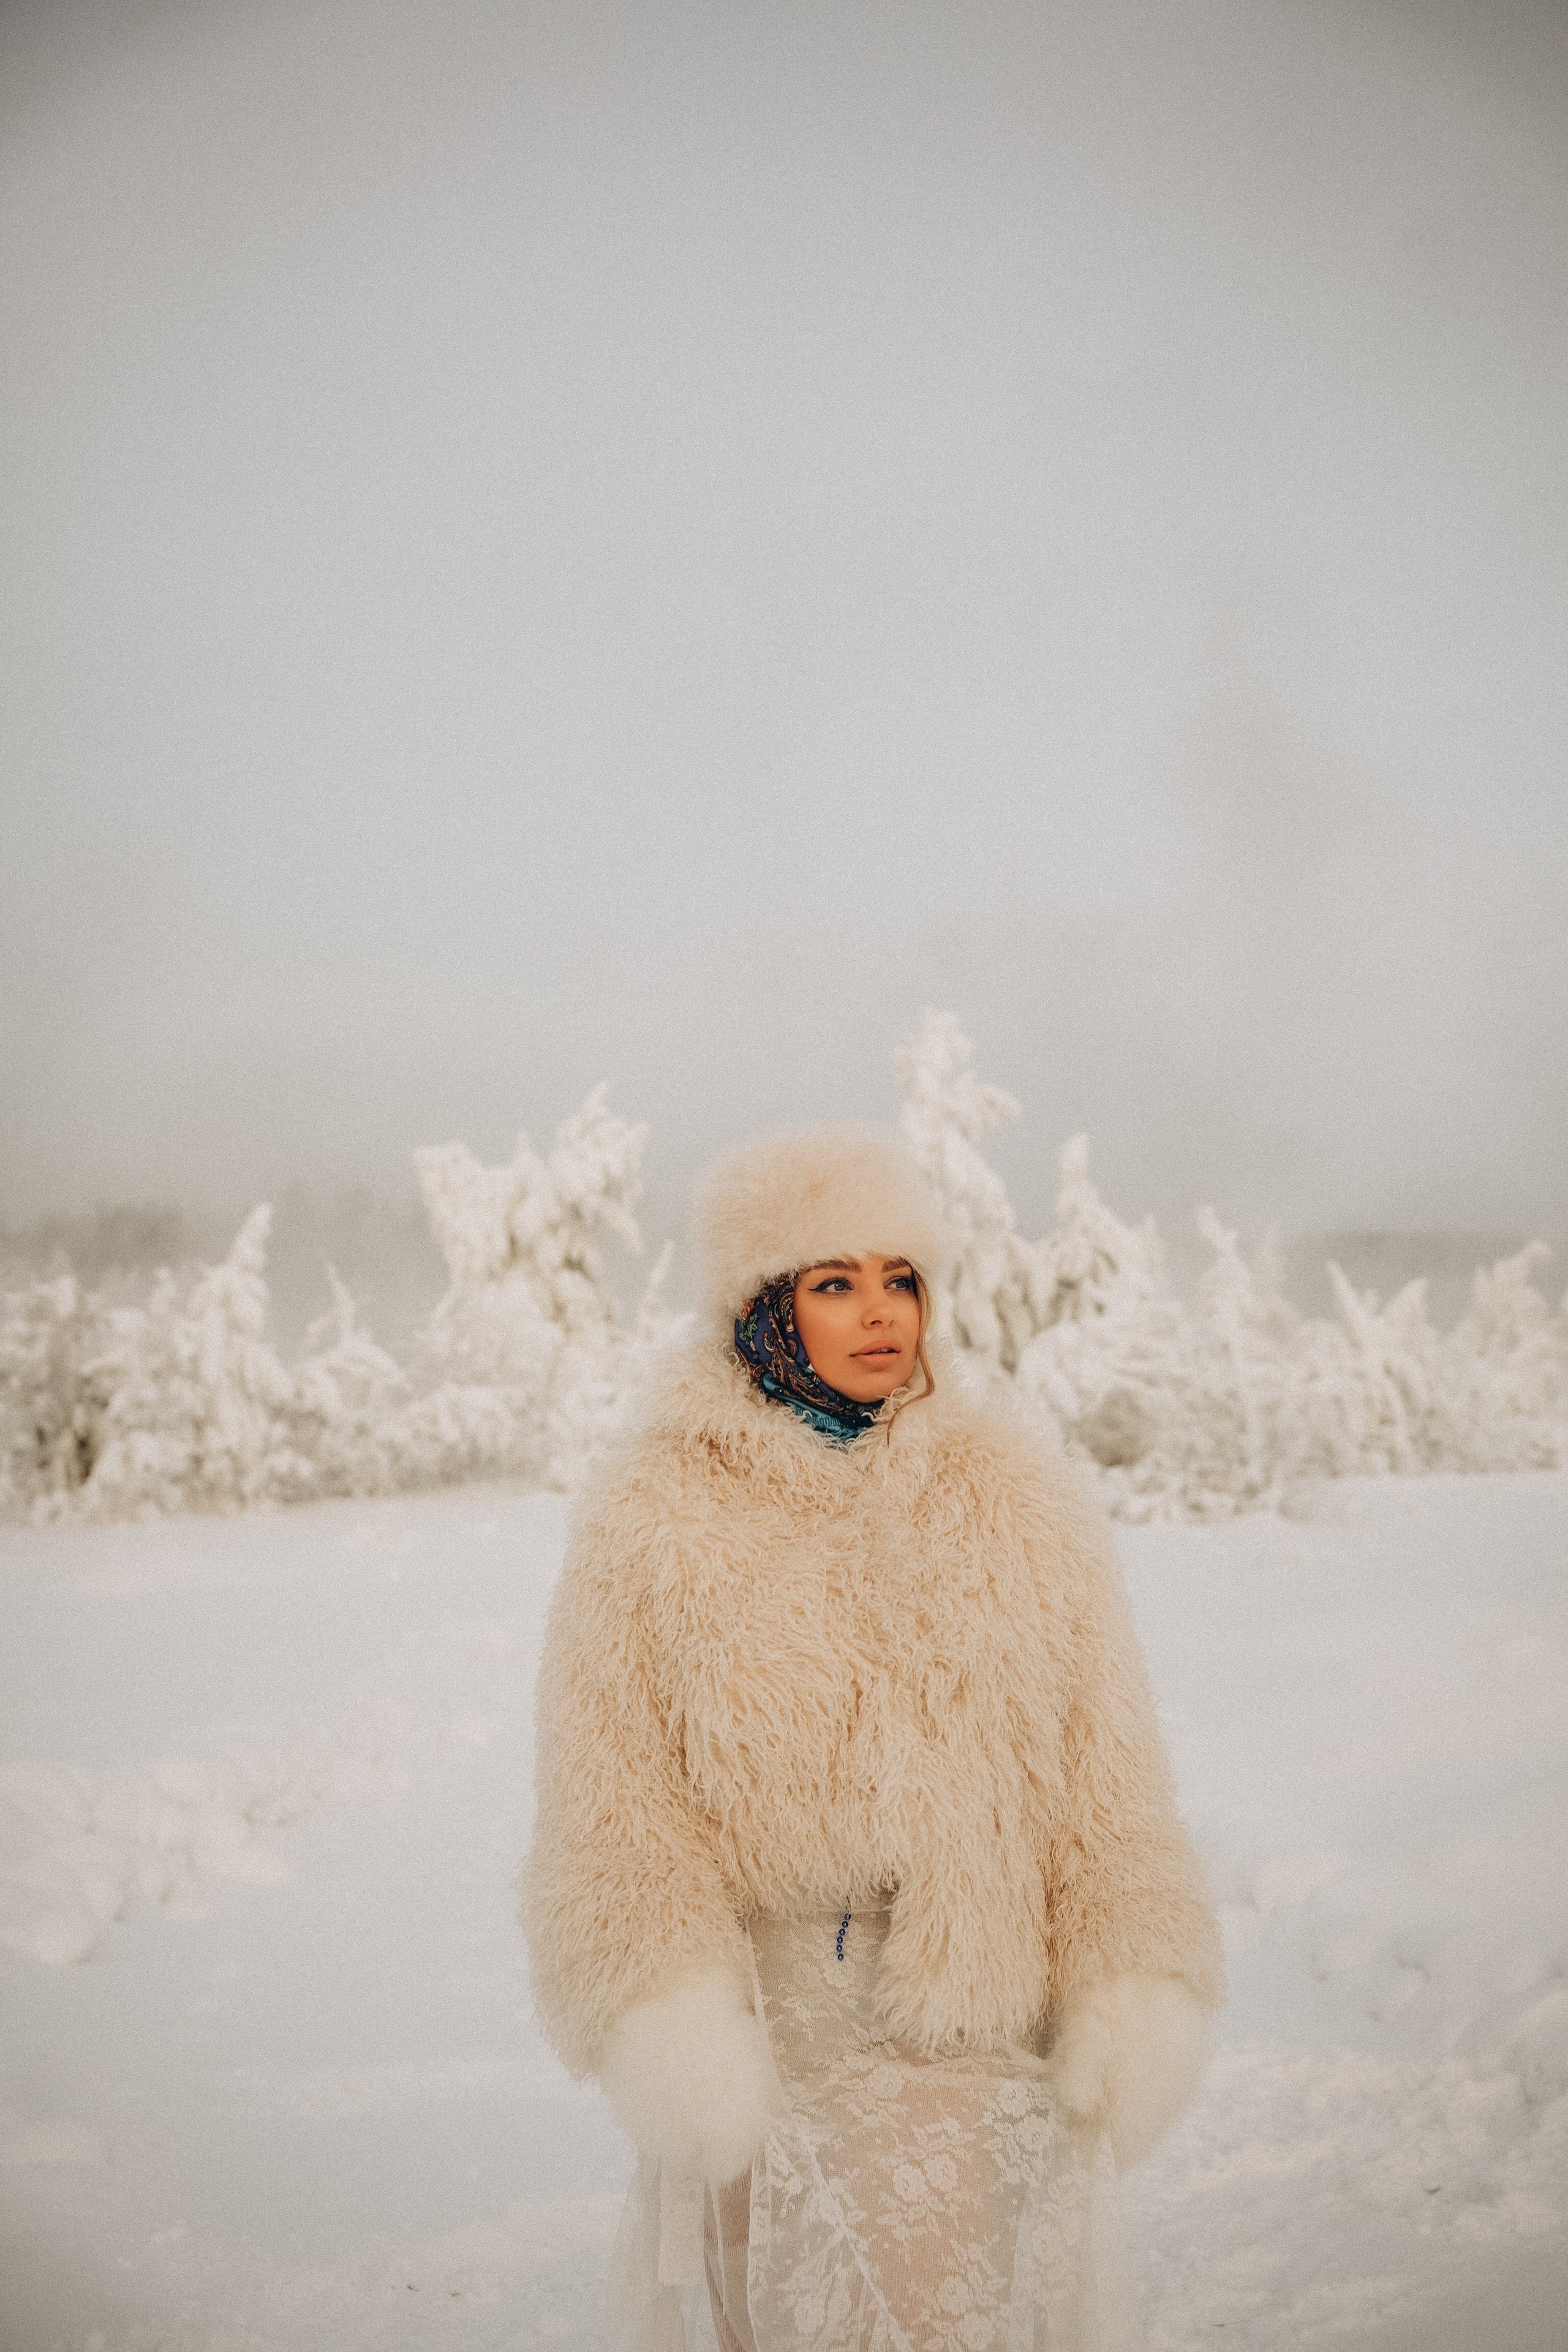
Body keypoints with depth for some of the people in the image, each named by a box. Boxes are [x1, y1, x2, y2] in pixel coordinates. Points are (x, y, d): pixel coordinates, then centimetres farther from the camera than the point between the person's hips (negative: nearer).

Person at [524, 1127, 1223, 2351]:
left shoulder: (1017, 1502, 7)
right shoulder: (653, 1523, -1)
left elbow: (1104, 1774, 8)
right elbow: (613, 1797, -4)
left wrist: (1137, 1990, -1)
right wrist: (665, 2012, -14)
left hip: (981, 2020, 2)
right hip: (772, 2017, -1)